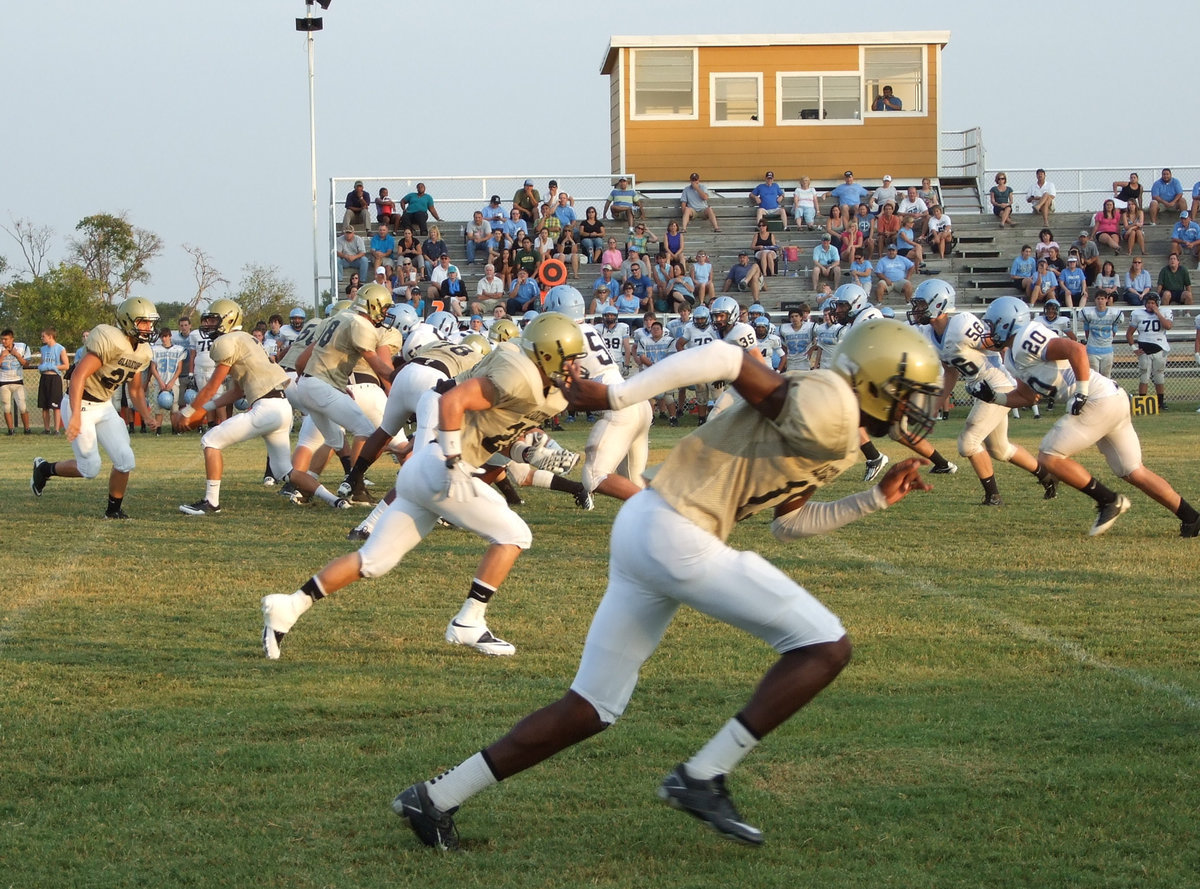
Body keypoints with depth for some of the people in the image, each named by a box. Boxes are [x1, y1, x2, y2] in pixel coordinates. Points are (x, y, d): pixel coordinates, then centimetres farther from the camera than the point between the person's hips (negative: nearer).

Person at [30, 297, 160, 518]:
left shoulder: (142, 352, 4)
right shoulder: (111, 341, -24)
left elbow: (135, 389, 20)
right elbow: (78, 375, -31)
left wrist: (147, 415, 4)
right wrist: (76, 416, -38)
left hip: (104, 407, 8)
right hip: (81, 406, -8)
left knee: (125, 461, -3)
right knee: (90, 468, -6)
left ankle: (114, 509, 17)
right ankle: (44, 469, 20)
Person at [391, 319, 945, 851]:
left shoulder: (831, 440, 20)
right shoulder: (827, 411, -12)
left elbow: (787, 523, 29)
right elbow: (726, 358, -19)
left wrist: (877, 499, 26)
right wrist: (616, 396, -19)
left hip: (641, 529, 10)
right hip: (674, 535, -10)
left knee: (592, 709, 15)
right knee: (824, 646, -5)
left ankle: (437, 798, 16)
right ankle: (703, 777, -3)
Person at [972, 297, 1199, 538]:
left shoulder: (1026, 340, -13)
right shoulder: (1013, 358, 18)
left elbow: (1077, 350, -22)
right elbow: (1028, 396, 26)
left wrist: (1081, 393, -21)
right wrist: (993, 396, 13)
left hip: (1099, 400, -10)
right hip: (1114, 401, 10)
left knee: (1049, 458, -8)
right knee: (1133, 472, 12)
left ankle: (1109, 500, -2)